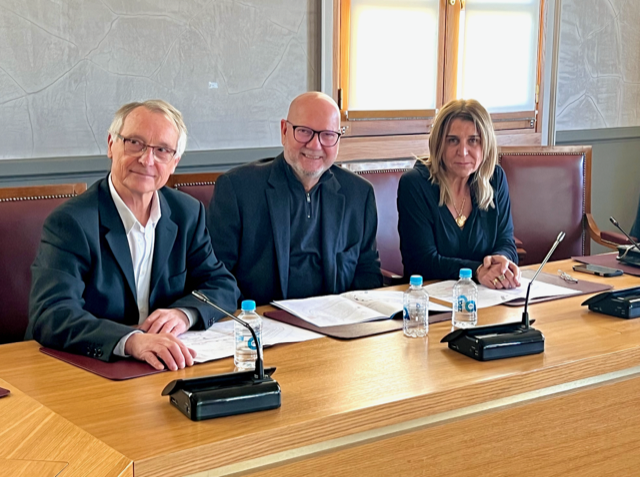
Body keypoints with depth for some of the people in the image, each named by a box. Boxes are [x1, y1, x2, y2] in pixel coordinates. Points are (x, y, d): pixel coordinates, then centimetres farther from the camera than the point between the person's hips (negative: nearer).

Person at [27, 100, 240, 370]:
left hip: (166, 368, 2)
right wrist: (131, 340, -37)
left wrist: (184, 313, -13)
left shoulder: (188, 214, 6)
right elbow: (50, 315, -22)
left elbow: (223, 286, 8)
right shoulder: (70, 223, -11)